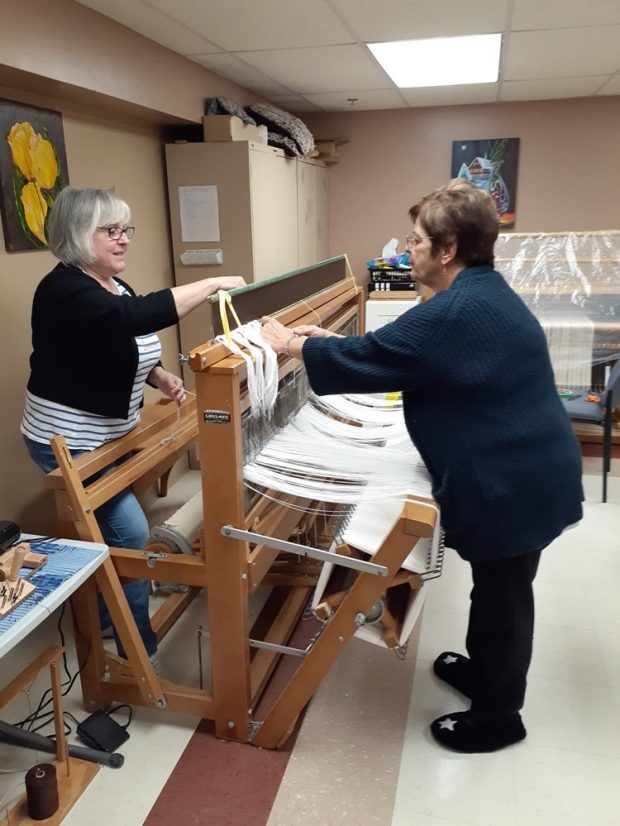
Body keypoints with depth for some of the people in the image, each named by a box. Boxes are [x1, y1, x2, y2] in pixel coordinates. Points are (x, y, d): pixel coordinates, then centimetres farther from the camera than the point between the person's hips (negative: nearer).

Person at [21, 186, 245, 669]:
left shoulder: (115, 287, 6)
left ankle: (102, 616, 41)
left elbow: (127, 349, 16)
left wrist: (161, 376, -4)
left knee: (103, 530, 20)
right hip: (70, 442, -9)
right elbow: (135, 318, -40)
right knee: (130, 535, -5)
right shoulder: (64, 290, -23)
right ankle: (139, 650, 12)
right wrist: (211, 285, -39)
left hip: (108, 436, 9)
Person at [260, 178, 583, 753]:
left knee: (503, 594, 8)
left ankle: (497, 717, 30)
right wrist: (330, 341, 13)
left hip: (513, 483, -10)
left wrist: (293, 345, -5)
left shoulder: (456, 312, -25)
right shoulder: (483, 292, 9)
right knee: (496, 586, 25)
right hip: (524, 471, 10)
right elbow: (392, 352, 16)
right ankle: (482, 669, 47)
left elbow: (369, 360, -19)